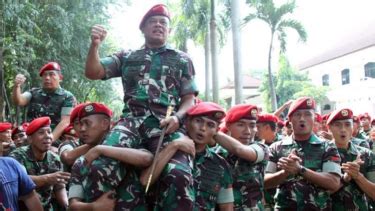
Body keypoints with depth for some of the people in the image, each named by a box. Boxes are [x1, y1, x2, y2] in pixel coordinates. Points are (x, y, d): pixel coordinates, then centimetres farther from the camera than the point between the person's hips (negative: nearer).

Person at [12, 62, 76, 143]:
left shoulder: (67, 97, 0)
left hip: (54, 143, -3)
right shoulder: (34, 93, 13)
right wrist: (17, 86, -23)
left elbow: (65, 122, -8)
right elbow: (18, 101, -4)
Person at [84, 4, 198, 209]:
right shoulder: (126, 57, 24)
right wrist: (95, 45, -3)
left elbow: (189, 98, 15)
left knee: (179, 175, -27)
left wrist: (177, 117, -7)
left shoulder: (182, 60, 21)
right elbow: (93, 73, 15)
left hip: (167, 125, -1)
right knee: (103, 160, -30)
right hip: (132, 121, 1)